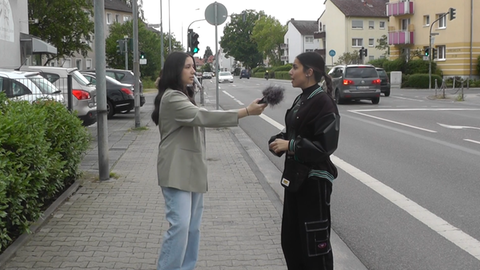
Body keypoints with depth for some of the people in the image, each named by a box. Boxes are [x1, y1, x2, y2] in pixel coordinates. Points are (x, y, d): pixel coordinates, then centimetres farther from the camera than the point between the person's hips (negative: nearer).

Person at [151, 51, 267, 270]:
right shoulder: (171, 98, -15)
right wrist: (246, 111, -29)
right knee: (179, 226, -15)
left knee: (192, 226, 9)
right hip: (177, 172, -10)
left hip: (192, 169, 10)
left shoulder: (184, 96, 19)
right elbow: (204, 117, -26)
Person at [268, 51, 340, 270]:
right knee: (291, 239, 17)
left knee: (315, 242, 2)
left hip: (314, 180, -9)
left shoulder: (323, 102, -17)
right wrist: (278, 141, -1)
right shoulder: (301, 99, 11)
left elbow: (326, 145, -22)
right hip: (295, 176, 9)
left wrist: (290, 145, -21)